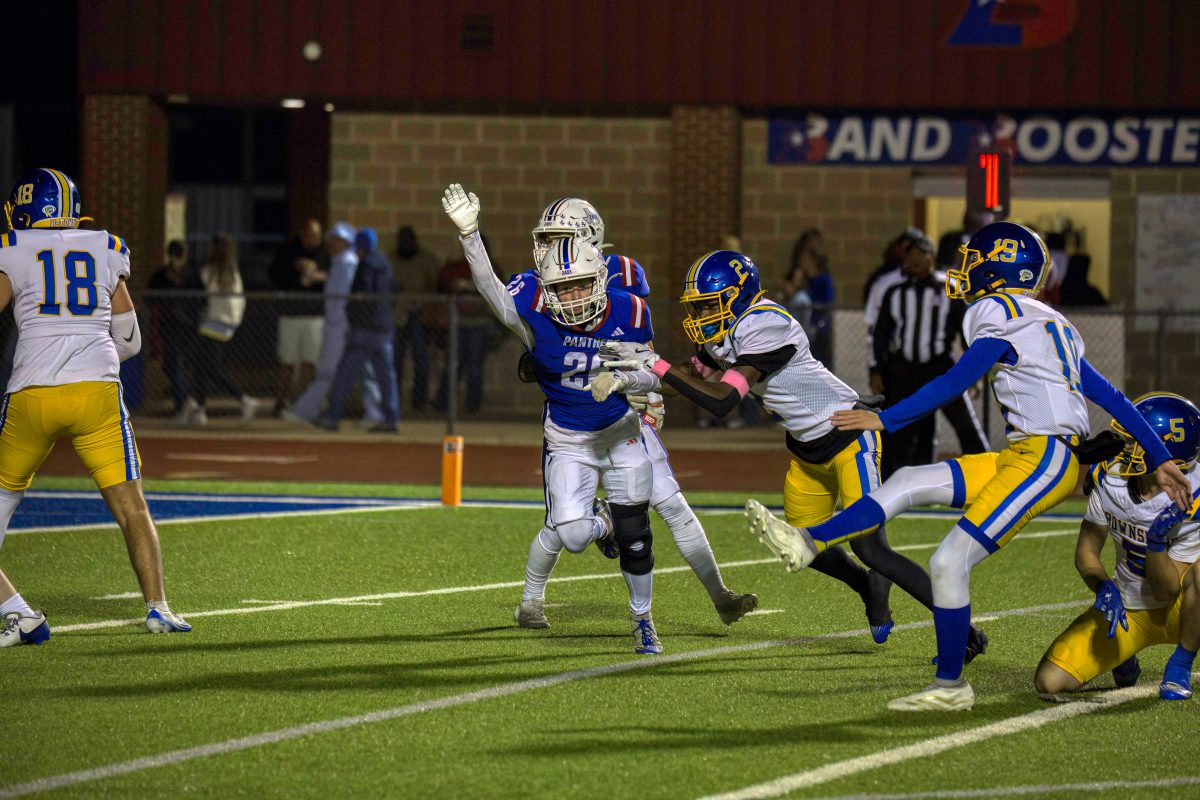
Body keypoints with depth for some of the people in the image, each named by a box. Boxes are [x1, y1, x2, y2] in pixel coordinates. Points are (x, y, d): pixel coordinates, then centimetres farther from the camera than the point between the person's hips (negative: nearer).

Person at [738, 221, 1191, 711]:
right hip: (1024, 457, 9)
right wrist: (1159, 460, 24)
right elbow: (1111, 398, 20)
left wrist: (884, 421, -2)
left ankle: (950, 685, -1)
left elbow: (953, 385, -8)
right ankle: (807, 544, -1)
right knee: (909, 483, 4)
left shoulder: (1002, 315, -8)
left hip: (1045, 460, -9)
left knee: (949, 563, -10)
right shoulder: (1048, 325, 20)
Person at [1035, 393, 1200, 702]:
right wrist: (1104, 588, -22)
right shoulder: (1110, 478, -12)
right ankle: (1121, 657, 19)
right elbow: (1086, 551, 0)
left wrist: (1157, 540, -41)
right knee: (1050, 682, -14)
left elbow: (1165, 592, -23)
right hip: (1126, 609, 4)